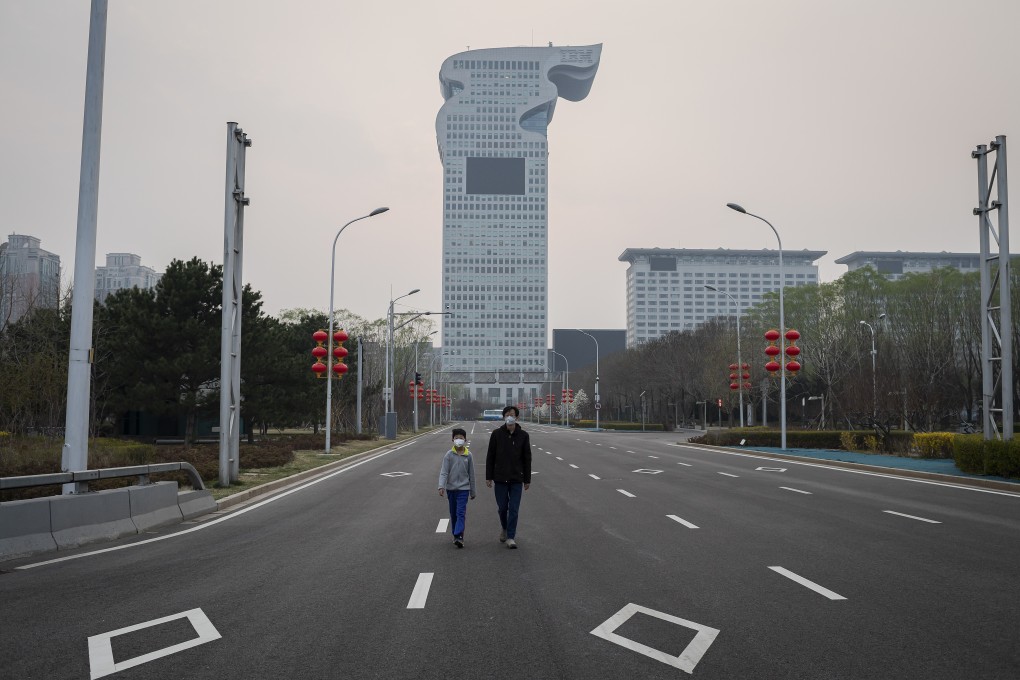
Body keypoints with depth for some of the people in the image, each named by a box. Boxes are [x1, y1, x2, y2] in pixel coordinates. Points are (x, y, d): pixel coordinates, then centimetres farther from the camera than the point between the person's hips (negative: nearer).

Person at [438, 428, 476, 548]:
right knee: (453, 513, 11)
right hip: (451, 488, 1)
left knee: (461, 513, -12)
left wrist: (472, 491, 10)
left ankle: (458, 536, -17)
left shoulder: (468, 455, 0)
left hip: (463, 488, -1)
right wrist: (441, 486, -21)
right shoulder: (449, 455, -3)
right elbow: (444, 472, -7)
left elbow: (471, 474, 6)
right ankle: (456, 535, 23)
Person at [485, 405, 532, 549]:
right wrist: (488, 477, -1)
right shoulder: (496, 434, -1)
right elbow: (490, 456, 3)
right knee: (502, 507, 9)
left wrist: (527, 479, 3)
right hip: (500, 478, 0)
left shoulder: (523, 435, 1)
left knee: (514, 509, -3)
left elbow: (527, 459, 5)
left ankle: (511, 537, 4)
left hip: (517, 479, 0)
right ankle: (505, 529, 34)